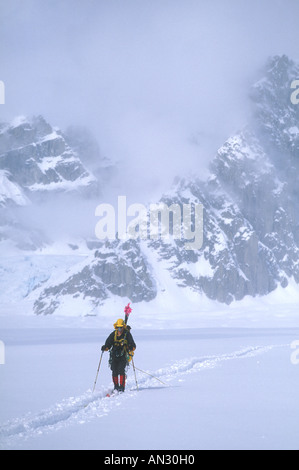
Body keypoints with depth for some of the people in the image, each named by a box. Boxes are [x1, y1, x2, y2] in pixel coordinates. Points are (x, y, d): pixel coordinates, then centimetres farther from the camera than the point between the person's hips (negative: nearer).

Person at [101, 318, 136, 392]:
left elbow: (133, 346, -8)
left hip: (123, 356, -3)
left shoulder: (127, 334, -3)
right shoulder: (113, 334, 6)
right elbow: (108, 344, 6)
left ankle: (122, 387, -14)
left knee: (121, 370, -18)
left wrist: (131, 348, -30)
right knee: (114, 372, -1)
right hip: (114, 356, 3)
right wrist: (105, 348, -16)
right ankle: (116, 387, 15)